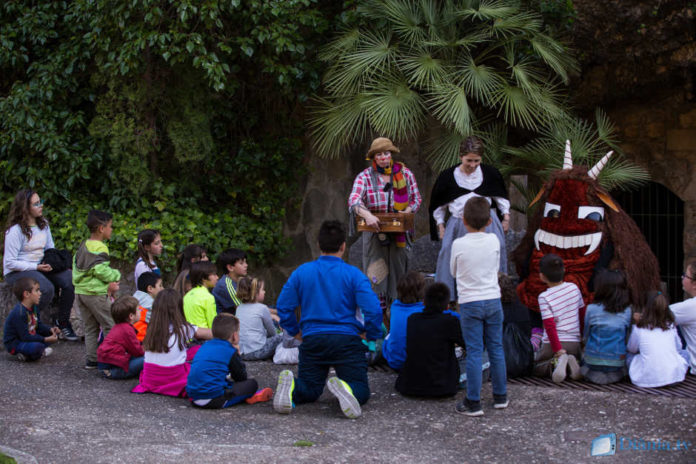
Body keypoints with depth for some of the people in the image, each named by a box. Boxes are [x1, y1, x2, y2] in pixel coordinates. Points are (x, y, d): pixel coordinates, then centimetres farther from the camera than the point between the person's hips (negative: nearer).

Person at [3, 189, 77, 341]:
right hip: (16, 272, -7)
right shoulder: (15, 230, -15)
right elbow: (10, 262, -16)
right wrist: (37, 267, -21)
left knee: (70, 279, -18)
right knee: (47, 288, -34)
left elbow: (50, 249, 20)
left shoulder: (43, 224, 8)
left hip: (41, 267, 7)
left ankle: (63, 323, -5)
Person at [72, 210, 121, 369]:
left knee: (90, 327, 14)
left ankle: (91, 359, 16)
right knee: (110, 326, -1)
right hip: (96, 293, -9)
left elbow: (76, 265, 16)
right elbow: (100, 270, -23)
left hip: (80, 291, 9)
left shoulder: (82, 246, 13)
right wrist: (115, 276, -4)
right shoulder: (99, 248, -15)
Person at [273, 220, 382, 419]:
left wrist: (296, 332, 19)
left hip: (312, 340, 3)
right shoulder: (353, 274, -3)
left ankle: (290, 387, -20)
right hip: (346, 340, -3)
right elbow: (373, 310, -11)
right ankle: (344, 389, -32)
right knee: (361, 391, 5)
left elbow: (283, 307, 5)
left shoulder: (301, 272, 5)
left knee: (309, 391, 16)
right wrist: (372, 337, 6)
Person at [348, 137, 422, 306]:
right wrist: (367, 215, -34)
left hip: (399, 233, 2)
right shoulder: (365, 177, -3)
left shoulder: (405, 174, 5)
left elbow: (416, 199, 11)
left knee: (398, 271, 7)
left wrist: (406, 211, -10)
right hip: (374, 232, -2)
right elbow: (354, 200, -15)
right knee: (376, 274, -6)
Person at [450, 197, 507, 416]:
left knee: (474, 352, -2)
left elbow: (453, 271, 6)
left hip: (470, 304, -3)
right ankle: (500, 396, 19)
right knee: (496, 349, 11)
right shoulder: (494, 241, -2)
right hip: (493, 301, 3)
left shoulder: (458, 245, -10)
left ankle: (473, 402, -2)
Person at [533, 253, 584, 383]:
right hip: (575, 343, 4)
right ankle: (570, 360, -7)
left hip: (551, 343, -4)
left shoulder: (544, 297, -11)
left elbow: (550, 326, -17)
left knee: (537, 368, 16)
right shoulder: (574, 288, 3)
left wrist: (558, 349, -14)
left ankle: (556, 362, -16)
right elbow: (583, 315, 14)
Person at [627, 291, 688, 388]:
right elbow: (679, 348, 21)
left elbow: (631, 349, 14)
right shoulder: (671, 326, 7)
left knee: (629, 355, 25)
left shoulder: (639, 329, 0)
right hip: (674, 377, 2)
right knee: (684, 353, 30)